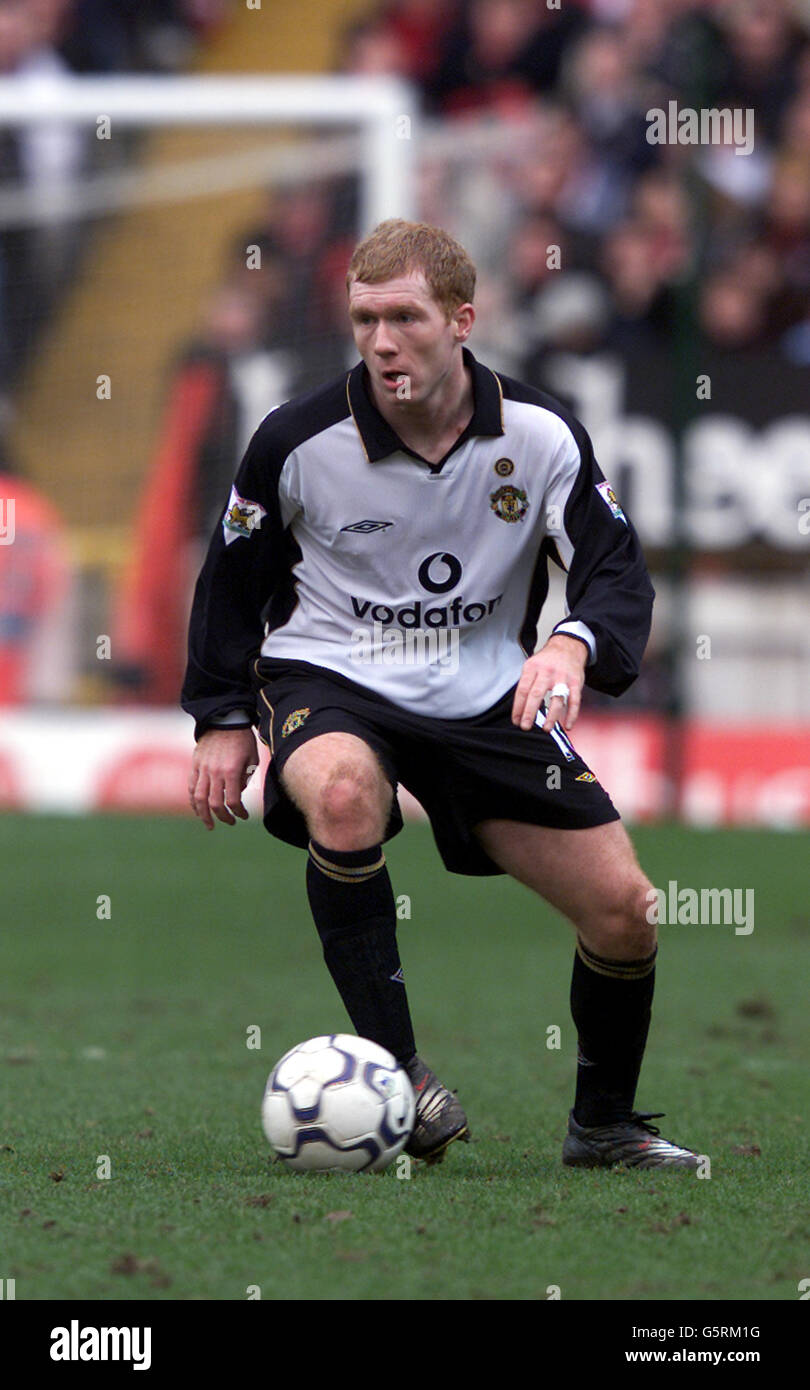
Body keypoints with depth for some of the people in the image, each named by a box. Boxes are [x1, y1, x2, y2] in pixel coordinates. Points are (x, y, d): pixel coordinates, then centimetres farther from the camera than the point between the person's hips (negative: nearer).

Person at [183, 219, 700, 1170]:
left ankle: (604, 1126, 21)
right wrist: (221, 720, 4)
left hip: (486, 699, 3)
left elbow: (618, 572, -9)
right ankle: (397, 1073, -31)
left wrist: (574, 647, -32)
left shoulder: (541, 437, -10)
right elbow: (232, 574, 4)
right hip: (328, 678, -3)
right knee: (343, 795, -39)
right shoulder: (300, 440, -13)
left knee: (623, 908, -5)